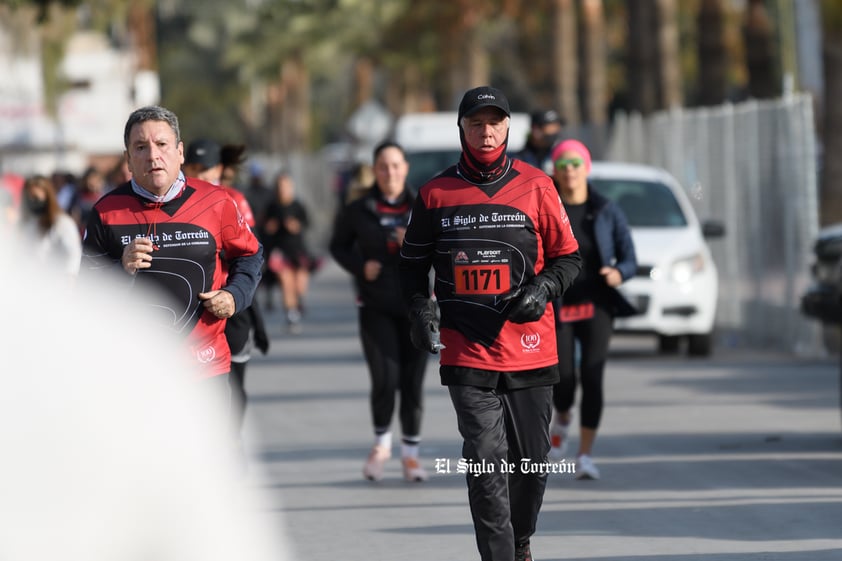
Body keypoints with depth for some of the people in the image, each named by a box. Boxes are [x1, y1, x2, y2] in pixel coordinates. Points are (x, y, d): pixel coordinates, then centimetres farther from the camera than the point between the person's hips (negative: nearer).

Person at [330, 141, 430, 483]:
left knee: (413, 382, 0)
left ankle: (410, 453, 16)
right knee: (385, 379, -12)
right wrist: (359, 266, -6)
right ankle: (381, 442, 14)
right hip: (376, 307, -1)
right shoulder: (359, 211, 0)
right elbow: (338, 246, 13)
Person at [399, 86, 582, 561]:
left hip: (530, 350, 1)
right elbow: (413, 263, 16)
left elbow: (568, 257, 8)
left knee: (532, 463, 9)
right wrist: (421, 308, 0)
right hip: (466, 350, -1)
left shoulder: (536, 187, 3)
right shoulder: (436, 193, 5)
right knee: (487, 465, -10)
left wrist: (542, 289, -10)